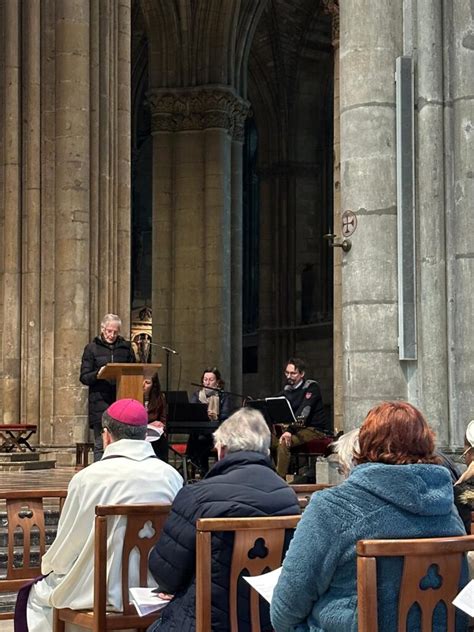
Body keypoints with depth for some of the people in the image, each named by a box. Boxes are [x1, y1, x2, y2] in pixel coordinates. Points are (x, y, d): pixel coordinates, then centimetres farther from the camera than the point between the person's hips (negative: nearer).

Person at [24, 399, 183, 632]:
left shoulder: (87, 478, -16)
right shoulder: (172, 476, -7)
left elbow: (66, 545, -5)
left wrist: (48, 566, 17)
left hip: (105, 594, -5)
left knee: (33, 596, 22)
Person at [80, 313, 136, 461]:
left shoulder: (126, 347, 14)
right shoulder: (92, 348, 8)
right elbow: (84, 377, 3)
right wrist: (97, 375, -18)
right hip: (100, 402, -2)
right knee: (100, 445, -2)